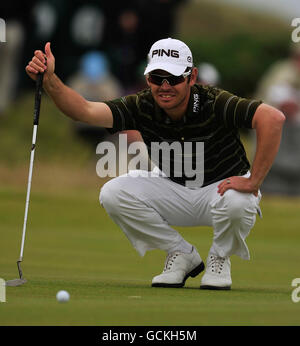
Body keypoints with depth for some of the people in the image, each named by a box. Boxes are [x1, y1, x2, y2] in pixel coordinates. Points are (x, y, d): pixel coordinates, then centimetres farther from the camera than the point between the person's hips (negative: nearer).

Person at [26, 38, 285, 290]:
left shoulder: (214, 103, -27)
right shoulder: (142, 107, -15)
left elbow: (273, 118, -40)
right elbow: (86, 111, -27)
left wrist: (253, 182, -40)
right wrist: (50, 80, -43)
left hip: (222, 186, -4)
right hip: (175, 191, 4)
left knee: (236, 202, -39)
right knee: (113, 193, -18)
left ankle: (219, 258, -3)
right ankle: (182, 255, 2)